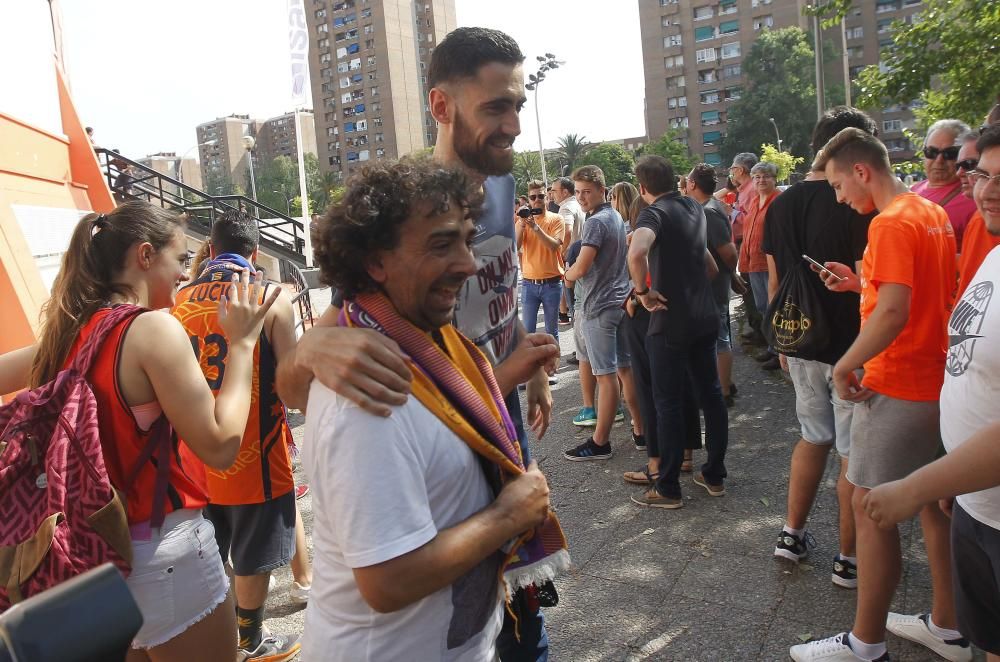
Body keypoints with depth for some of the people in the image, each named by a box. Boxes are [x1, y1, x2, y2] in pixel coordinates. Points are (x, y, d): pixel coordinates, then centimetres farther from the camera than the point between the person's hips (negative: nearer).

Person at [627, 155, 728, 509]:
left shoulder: (655, 213, -14)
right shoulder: (695, 208, 10)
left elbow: (637, 252, -36)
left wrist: (644, 291, -23)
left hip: (671, 321, -7)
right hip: (706, 316, 8)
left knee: (669, 403, 1)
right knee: (710, 393, 14)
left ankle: (668, 489, 10)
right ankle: (715, 475, 26)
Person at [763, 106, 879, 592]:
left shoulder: (781, 205, 5)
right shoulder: (857, 206, -16)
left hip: (802, 346, 6)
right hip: (851, 350, -6)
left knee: (813, 438, 22)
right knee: (855, 453, 7)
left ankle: (792, 535, 28)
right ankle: (849, 560, 18)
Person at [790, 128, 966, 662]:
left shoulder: (891, 224, -18)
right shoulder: (934, 215, 11)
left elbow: (893, 312, -27)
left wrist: (845, 366, -17)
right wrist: (860, 284, 10)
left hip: (897, 388, -10)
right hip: (937, 382, 10)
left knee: (871, 509, -1)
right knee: (934, 502, 18)